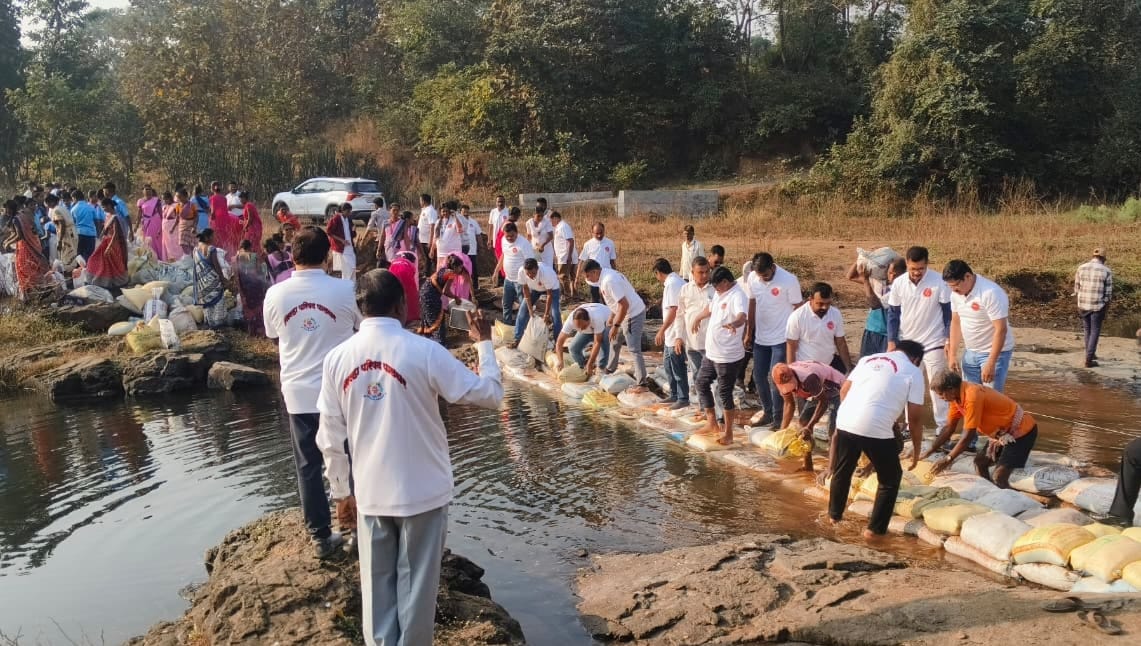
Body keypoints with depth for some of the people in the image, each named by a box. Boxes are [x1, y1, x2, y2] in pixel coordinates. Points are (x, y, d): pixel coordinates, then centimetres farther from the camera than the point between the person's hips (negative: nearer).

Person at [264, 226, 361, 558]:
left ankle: (321, 536, 16)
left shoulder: (275, 294, -5)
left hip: (298, 392, 1)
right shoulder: (344, 290, -9)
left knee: (308, 466, 10)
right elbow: (363, 326, 9)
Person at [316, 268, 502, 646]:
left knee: (377, 582, 17)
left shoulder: (337, 358, -5)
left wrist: (340, 491, 14)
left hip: (371, 494, 3)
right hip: (423, 491, -3)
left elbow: (331, 437, 1)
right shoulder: (424, 352, -17)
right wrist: (484, 343, 4)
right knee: (416, 581, 12)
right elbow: (489, 395, -10)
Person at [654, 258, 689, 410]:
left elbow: (672, 311, -24)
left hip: (675, 335, -10)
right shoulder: (677, 281, 11)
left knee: (677, 368, 0)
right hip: (672, 334, 10)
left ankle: (683, 399, 8)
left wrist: (661, 331, -21)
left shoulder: (671, 284, -19)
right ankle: (674, 395, 28)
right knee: (669, 364, 18)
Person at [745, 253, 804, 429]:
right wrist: (749, 333, 10)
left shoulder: (789, 281, -18)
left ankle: (778, 418, 9)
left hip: (781, 338, -5)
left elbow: (797, 309, -10)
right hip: (761, 337, 5)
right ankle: (767, 412, 27)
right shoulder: (752, 278, -4)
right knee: (758, 376, 10)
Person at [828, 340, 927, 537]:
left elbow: (844, 390, 20)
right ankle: (875, 528, 19)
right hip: (876, 430, -5)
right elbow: (915, 416, 2)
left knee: (841, 471, 27)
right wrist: (916, 449, 13)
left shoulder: (869, 359, 21)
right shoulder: (913, 372, 7)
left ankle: (835, 515, 44)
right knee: (890, 479, 18)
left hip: (845, 423, 5)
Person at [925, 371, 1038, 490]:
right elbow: (949, 429, 7)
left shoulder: (972, 397, -29)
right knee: (980, 462, 14)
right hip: (1003, 431, 10)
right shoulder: (957, 396, -1)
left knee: (999, 478, -16)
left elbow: (968, 436, -26)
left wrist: (948, 459, -19)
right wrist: (928, 453, 4)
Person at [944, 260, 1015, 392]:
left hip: (995, 352, -7)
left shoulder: (991, 293, -25)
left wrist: (991, 363, -26)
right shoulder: (956, 293, -2)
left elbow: (1001, 330, -25)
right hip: (970, 352, 7)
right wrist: (952, 354, 7)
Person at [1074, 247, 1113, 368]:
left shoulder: (1081, 268, 0)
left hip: (1083, 305, 3)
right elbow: (1108, 294, -6)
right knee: (1094, 332, 6)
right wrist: (1106, 312, 3)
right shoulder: (1107, 271, -8)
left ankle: (1090, 354, 33)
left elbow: (1076, 289, 5)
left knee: (1087, 330, 20)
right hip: (1098, 306, -3)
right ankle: (1089, 360, 3)